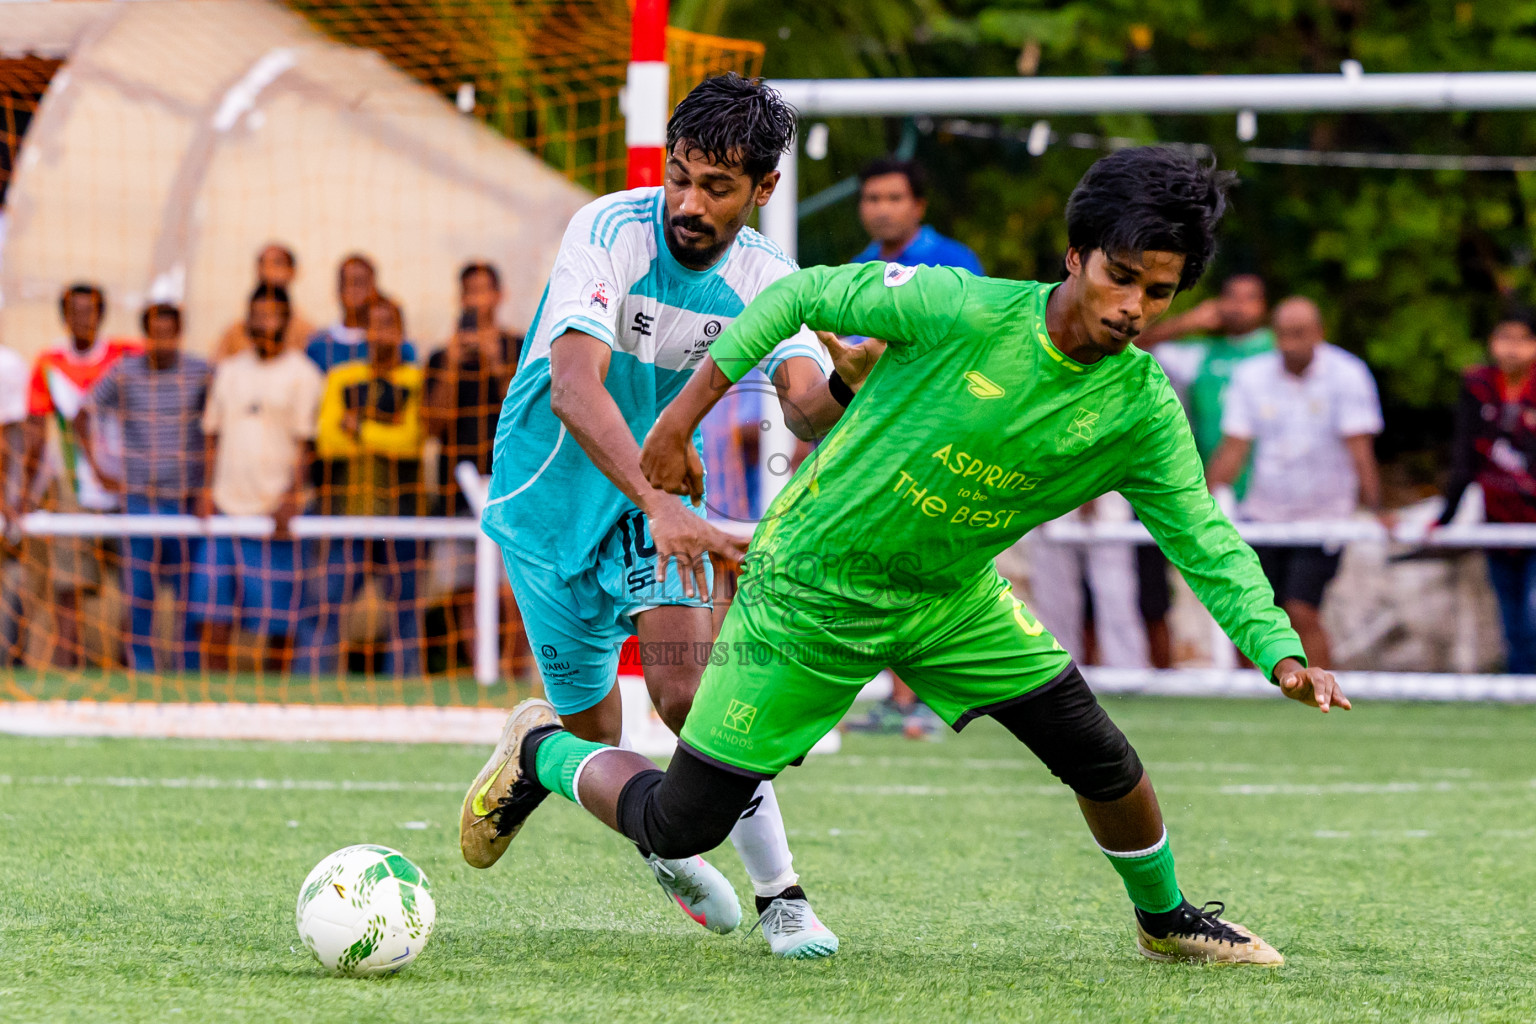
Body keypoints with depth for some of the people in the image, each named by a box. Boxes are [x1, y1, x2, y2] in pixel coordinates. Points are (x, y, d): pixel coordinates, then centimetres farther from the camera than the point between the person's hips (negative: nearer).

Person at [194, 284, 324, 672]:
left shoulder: (301, 374, 1)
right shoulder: (228, 371, 14)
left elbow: (305, 443, -4)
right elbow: (213, 436, 17)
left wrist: (292, 498, -14)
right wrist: (207, 490, 5)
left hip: (276, 514, -4)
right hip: (225, 507, 4)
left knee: (276, 623, -3)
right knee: (213, 613, -2)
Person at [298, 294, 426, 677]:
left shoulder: (419, 382, 6)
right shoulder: (341, 379, 12)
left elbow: (412, 439, -7)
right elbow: (327, 441, 1)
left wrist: (359, 429, -2)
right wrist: (387, 433, -7)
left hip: (402, 513, -1)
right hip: (348, 511, 1)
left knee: (404, 611, 0)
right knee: (321, 607, -6)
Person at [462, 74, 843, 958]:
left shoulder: (764, 279, -12)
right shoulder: (610, 232, -25)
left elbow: (808, 406, -26)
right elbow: (574, 388, -38)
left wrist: (849, 387, -51)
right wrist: (660, 505, -51)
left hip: (654, 493, 2)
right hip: (549, 498, -2)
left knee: (691, 696, -20)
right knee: (594, 730, 5)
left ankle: (782, 894, -10)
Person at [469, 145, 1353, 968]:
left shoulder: (1143, 406, -14)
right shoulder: (962, 311, -27)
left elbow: (1206, 542, -8)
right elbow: (801, 296, -16)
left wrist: (1282, 654, -23)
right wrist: (681, 421, -12)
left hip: (951, 597, 4)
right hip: (813, 589, -4)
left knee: (1102, 759, -2)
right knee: (677, 826, -3)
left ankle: (1166, 919, 28)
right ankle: (542, 749, 29)